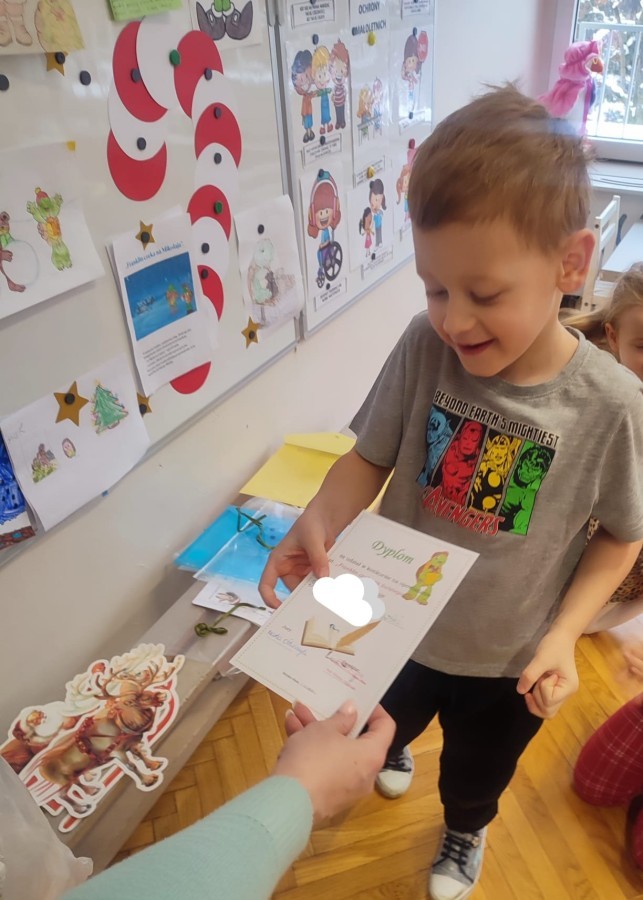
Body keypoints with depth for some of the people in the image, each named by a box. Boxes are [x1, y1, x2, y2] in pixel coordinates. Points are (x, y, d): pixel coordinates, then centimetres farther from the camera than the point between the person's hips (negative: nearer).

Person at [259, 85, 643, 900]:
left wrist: (563, 633, -19)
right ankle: (393, 748, 72)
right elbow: (369, 458, -13)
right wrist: (318, 522, -30)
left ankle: (463, 834, 67)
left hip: (506, 661, -1)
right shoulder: (424, 346, -24)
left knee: (476, 776, 31)